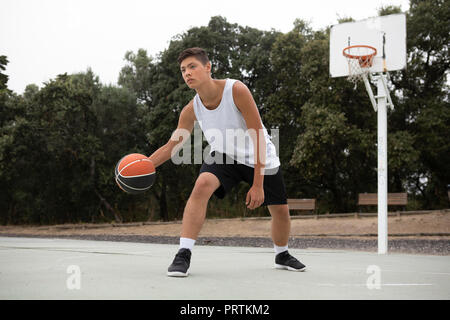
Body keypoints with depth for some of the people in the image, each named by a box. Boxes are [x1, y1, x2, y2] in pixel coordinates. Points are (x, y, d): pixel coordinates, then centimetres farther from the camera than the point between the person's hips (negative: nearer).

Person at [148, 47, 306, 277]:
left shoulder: (236, 90, -28)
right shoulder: (191, 110, -15)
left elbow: (258, 137, -26)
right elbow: (171, 146, -5)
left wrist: (258, 184, -28)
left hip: (258, 156, -1)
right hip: (224, 155, 1)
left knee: (280, 210, 4)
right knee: (201, 186, -30)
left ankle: (282, 255, 35)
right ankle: (183, 255, -27)